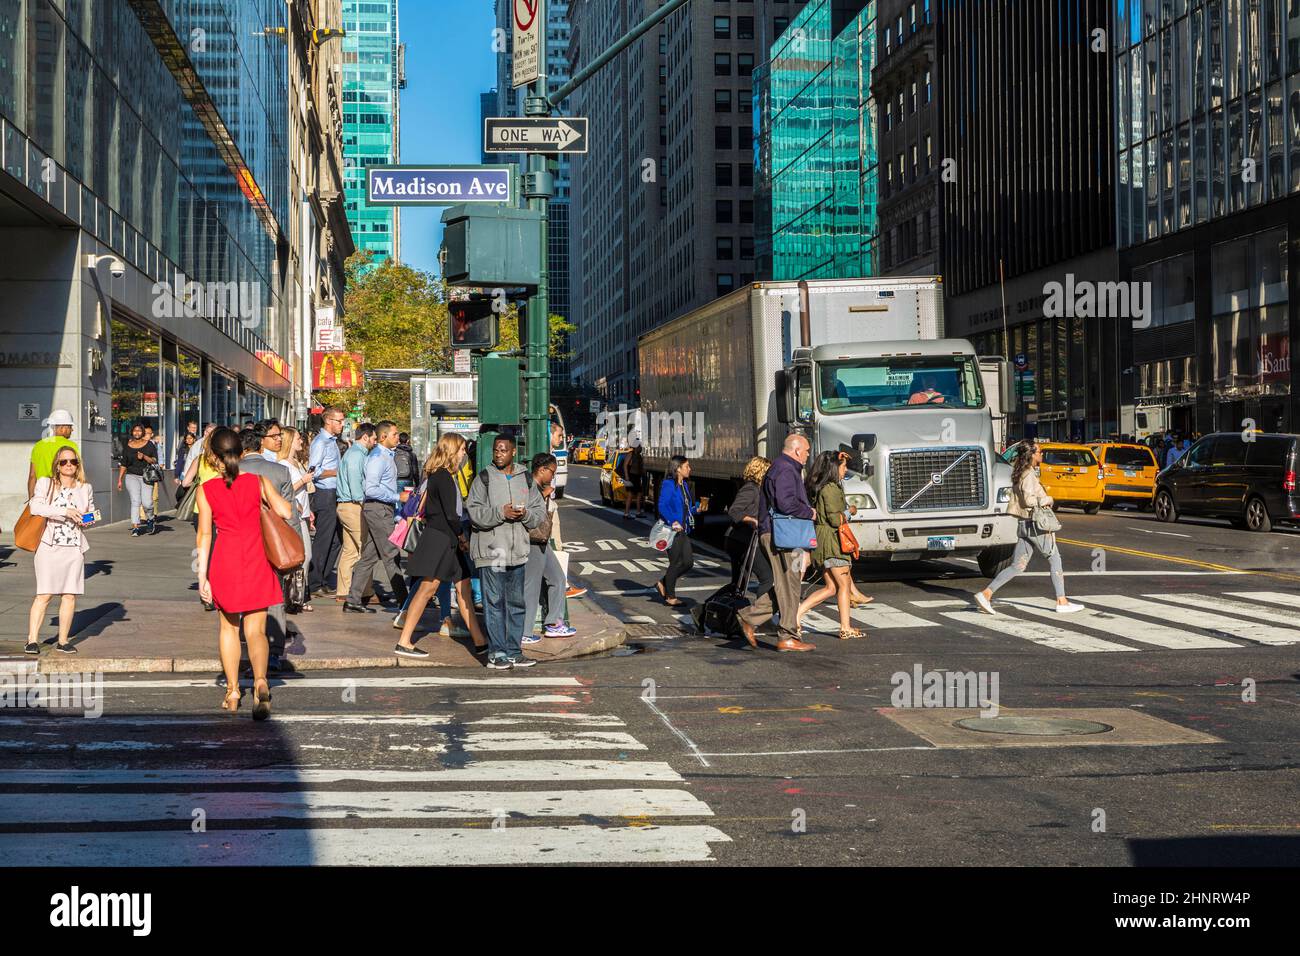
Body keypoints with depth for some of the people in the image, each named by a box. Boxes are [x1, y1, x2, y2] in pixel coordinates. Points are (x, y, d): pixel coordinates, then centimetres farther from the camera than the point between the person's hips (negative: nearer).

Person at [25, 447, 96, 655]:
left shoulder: (85, 488, 12)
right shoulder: (45, 483, 3)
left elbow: (91, 512, 26)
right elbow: (35, 506, -13)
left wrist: (87, 520, 2)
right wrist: (66, 511, -18)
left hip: (74, 546, 3)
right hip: (49, 545, -3)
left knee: (70, 595, 2)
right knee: (44, 594, -7)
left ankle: (63, 640, 10)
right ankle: (32, 640, -3)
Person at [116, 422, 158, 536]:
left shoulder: (149, 445, 7)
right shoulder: (127, 447, 11)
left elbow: (155, 461, 3)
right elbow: (123, 465, 15)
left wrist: (144, 457, -15)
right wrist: (120, 480, 10)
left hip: (146, 476, -1)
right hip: (132, 476, 1)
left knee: (147, 503, -13)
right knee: (135, 501, -15)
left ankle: (150, 519, 17)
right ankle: (135, 527, -15)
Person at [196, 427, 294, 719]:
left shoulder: (206, 490, -4)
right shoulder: (257, 481, -3)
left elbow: (204, 534, -3)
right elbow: (286, 512, -9)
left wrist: (202, 576, 0)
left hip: (224, 561, 0)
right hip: (257, 562, 0)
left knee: (228, 626, 19)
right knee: (255, 630, 2)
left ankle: (232, 691, 22)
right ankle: (260, 681, -24)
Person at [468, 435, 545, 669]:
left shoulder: (525, 479, 12)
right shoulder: (484, 478, 0)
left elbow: (540, 511, 11)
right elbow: (474, 511, -9)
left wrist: (525, 514, -9)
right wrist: (501, 512, -20)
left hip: (518, 551, 5)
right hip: (490, 551, -5)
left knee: (516, 602, 10)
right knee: (494, 602, -4)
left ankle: (513, 651, 18)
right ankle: (496, 653, 1)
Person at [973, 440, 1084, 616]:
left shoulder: (1020, 472, 14)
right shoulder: (1028, 474, -15)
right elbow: (1029, 499, -24)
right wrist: (1048, 500, -10)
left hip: (1024, 525, 9)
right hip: (1036, 524, -9)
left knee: (1017, 566, 7)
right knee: (1055, 560, 4)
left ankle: (986, 594, -2)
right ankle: (1062, 602, 8)